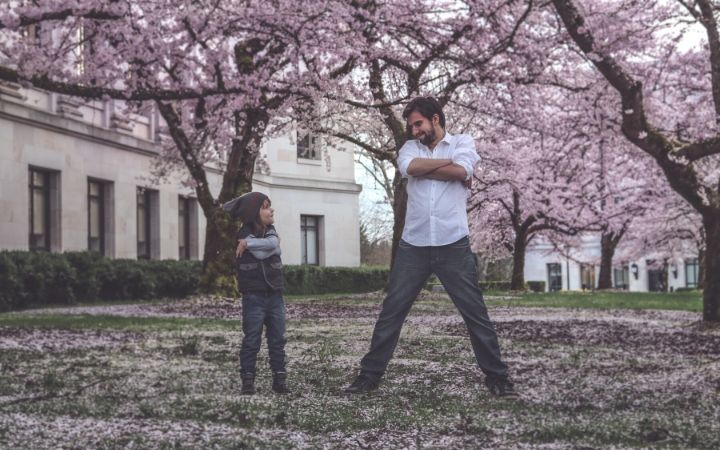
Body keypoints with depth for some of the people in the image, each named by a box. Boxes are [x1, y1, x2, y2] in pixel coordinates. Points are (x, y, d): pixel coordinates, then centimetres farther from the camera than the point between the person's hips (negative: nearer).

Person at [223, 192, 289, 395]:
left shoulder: (271, 231, 9)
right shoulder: (244, 234, -7)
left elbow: (274, 245, -13)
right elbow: (261, 254, -19)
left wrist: (249, 244, -14)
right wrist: (270, 243, -3)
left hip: (275, 295, 5)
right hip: (254, 296, -5)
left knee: (277, 339, 6)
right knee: (251, 340, -2)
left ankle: (279, 379, 11)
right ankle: (248, 381, 2)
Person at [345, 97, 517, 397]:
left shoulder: (463, 142, 7)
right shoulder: (411, 147, 14)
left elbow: (461, 171, -14)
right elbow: (409, 167, -10)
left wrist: (423, 169, -6)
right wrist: (448, 162, -6)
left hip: (454, 246, -2)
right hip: (413, 246, 2)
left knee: (476, 314, 2)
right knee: (391, 313, 4)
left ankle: (497, 377, 11)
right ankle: (369, 377, 11)